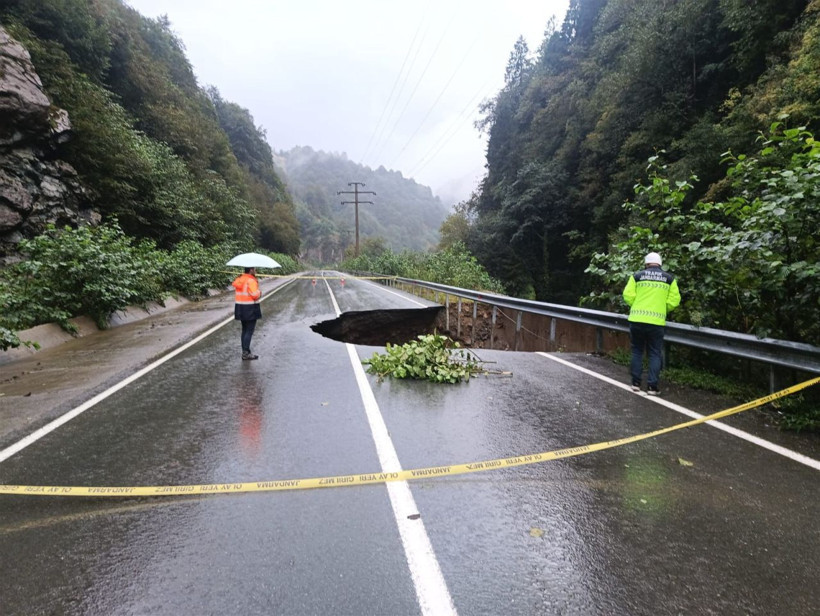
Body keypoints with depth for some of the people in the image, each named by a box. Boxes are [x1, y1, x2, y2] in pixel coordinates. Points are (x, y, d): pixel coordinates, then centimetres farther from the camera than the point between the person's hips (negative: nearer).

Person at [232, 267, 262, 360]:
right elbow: (255, 295, -21)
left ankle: (244, 352, 20)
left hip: (240, 307, 8)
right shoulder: (251, 281, -15)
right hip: (250, 308, -8)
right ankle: (246, 353, -6)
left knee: (245, 330, 15)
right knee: (249, 330, -4)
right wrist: (259, 291, 0)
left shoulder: (239, 279, 10)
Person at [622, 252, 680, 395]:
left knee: (637, 351, 14)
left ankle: (636, 383, 16)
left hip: (637, 320, 0)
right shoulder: (669, 278, 8)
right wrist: (662, 309, 17)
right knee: (655, 354, 8)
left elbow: (628, 295, -2)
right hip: (656, 322, 0)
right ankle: (652, 386, 5)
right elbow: (674, 300, 1)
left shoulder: (637, 275, 5)